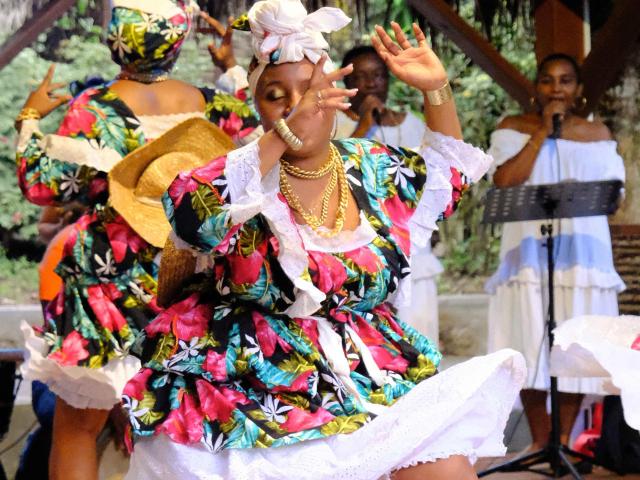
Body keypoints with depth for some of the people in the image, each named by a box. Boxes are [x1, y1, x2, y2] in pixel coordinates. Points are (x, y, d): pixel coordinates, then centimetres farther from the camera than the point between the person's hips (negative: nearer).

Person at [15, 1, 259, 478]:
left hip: (112, 291, -4)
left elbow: (42, 185, -13)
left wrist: (31, 117, 3)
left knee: (76, 426, 10)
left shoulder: (95, 110, -15)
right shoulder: (213, 104, -3)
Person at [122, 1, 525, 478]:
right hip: (250, 388, -3)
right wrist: (281, 137, -31)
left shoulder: (376, 168, 8)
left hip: (375, 379, 3)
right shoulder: (241, 173, -5)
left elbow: (447, 172, 26)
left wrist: (438, 90, 11)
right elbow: (189, 215, -27)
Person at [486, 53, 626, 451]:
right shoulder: (514, 128, 7)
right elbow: (504, 182, -9)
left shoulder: (597, 133, 13)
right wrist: (543, 131, -8)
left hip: (583, 250, 2)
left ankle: (564, 438, 7)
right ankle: (540, 440, 2)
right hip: (531, 249, -2)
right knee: (531, 345, -6)